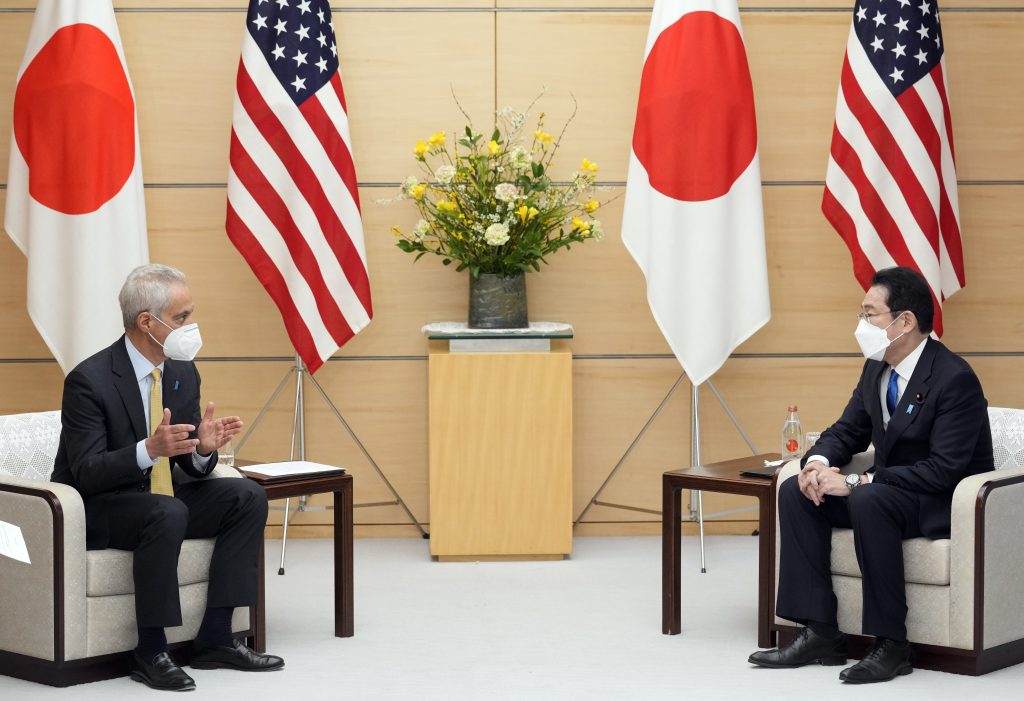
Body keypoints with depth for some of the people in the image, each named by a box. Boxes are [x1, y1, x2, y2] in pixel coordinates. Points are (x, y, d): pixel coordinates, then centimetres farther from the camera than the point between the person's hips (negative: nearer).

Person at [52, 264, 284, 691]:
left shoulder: (184, 373, 2)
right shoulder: (89, 380, -20)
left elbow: (191, 466, 7)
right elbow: (86, 472, -23)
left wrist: (204, 448, -18)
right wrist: (149, 449, -39)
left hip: (158, 499, 8)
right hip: (94, 508, -8)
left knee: (248, 497, -10)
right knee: (168, 512, -36)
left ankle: (215, 638, -10)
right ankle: (150, 652, -23)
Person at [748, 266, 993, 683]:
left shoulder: (955, 378, -22)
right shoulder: (876, 368, 4)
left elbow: (943, 470, -27)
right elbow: (847, 431, 12)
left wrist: (859, 482, -29)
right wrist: (819, 462, -13)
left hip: (946, 503, -8)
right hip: (888, 490, 9)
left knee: (868, 501, -36)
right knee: (795, 492, -9)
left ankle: (891, 644, -26)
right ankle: (820, 633, -10)